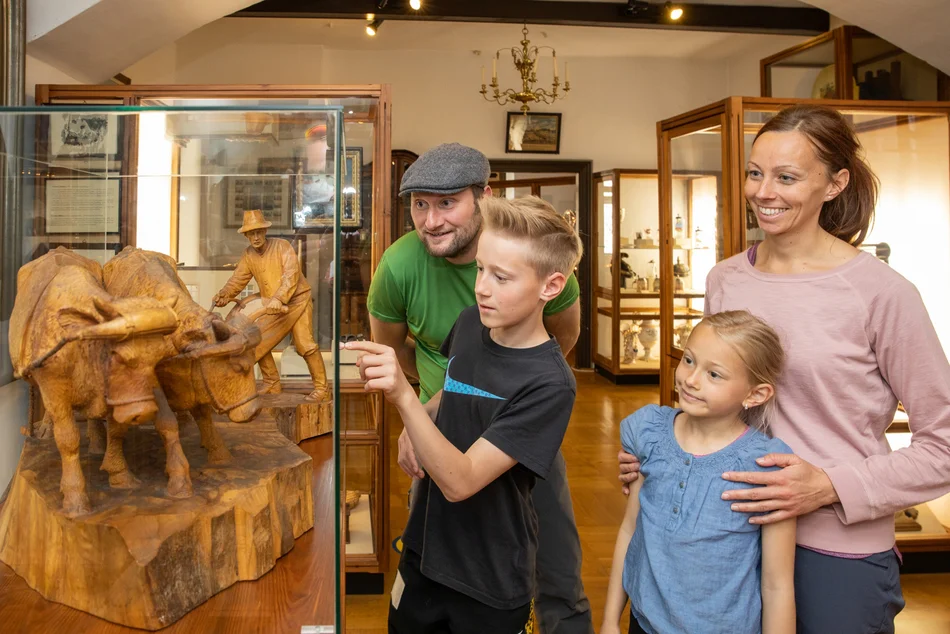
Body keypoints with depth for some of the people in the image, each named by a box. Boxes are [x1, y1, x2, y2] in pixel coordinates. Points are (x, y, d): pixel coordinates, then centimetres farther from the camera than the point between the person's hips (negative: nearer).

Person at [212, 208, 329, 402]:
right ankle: (272, 384, 17)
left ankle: (322, 388, -6)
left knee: (305, 344, -15)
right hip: (272, 306, 6)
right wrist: (224, 294, -22)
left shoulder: (282, 246, -13)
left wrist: (279, 298, -38)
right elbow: (238, 279, -1)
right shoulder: (248, 255, 3)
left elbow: (291, 275, -25)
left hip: (297, 301, -6)